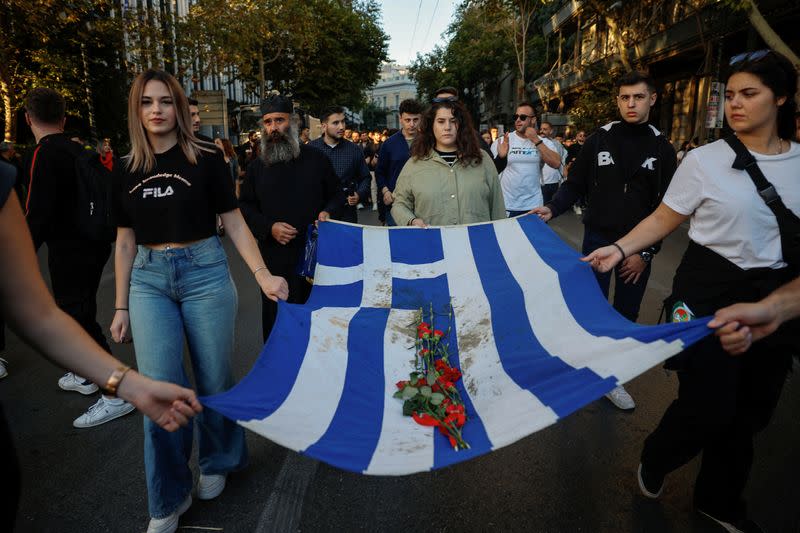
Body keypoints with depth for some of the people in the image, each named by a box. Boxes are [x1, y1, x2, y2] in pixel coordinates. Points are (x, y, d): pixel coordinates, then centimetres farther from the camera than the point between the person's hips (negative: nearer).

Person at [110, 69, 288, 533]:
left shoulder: (207, 158, -2)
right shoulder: (128, 169, 7)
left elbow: (234, 223, -3)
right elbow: (126, 242, 11)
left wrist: (263, 274, -16)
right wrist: (121, 307, 11)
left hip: (204, 273, -2)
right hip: (149, 280, 3)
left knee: (214, 380, 8)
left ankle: (218, 462, 36)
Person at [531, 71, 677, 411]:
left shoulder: (662, 148, 1)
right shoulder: (599, 139, 1)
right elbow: (575, 184, 2)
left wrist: (647, 252, -8)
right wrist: (553, 208, -18)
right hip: (598, 239, -1)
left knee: (626, 315, 10)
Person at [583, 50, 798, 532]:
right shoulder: (705, 160, -6)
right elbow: (664, 220, -2)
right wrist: (621, 248, -17)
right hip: (709, 292, -4)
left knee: (752, 408, 14)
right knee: (709, 406, -5)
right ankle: (654, 462, 29)